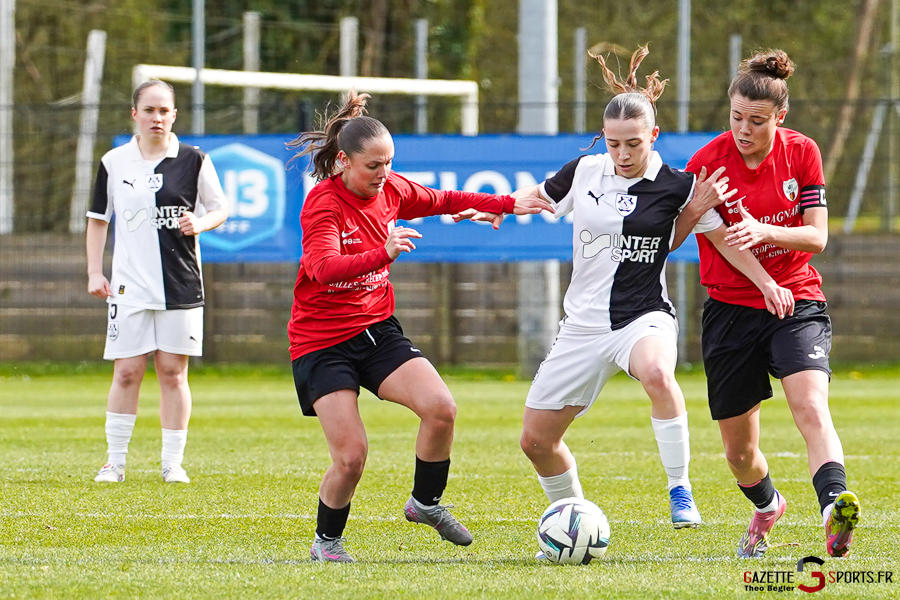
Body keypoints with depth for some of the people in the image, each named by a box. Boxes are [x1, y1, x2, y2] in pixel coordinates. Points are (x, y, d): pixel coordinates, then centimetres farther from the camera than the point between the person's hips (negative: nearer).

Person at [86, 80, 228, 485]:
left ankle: (173, 462, 9)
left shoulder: (193, 161, 1)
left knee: (172, 372, 1)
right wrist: (94, 273, 5)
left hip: (181, 283, -1)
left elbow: (220, 208, 9)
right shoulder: (114, 163, 5)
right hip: (129, 284, 1)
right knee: (126, 373, -2)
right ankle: (115, 461, 7)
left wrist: (200, 223, -13)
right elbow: (98, 219, 13)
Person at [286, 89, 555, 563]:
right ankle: (326, 541, 14)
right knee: (351, 456, -12)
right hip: (321, 341, -6)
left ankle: (426, 503, 8)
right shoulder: (323, 203, -19)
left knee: (440, 408, -16)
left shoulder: (391, 190, 1)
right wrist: (384, 253, -50)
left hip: (377, 329, 6)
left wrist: (508, 204, 18)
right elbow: (324, 268, -36)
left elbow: (442, 201, 22)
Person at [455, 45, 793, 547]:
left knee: (657, 373, -42)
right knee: (536, 440, 7)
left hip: (643, 317, -5)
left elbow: (723, 234, -1)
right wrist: (491, 208, 9)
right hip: (583, 325, 5)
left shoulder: (674, 186, -7)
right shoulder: (584, 172, 3)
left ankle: (680, 491, -28)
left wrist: (767, 283, -9)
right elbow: (538, 195, 22)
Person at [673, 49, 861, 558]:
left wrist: (764, 231, -25)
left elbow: (816, 236, -7)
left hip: (796, 302, -1)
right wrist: (695, 210, -23)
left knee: (812, 407, -28)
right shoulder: (708, 162, -6)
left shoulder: (802, 152, -4)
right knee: (739, 449, 9)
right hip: (731, 311, 1)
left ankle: (835, 506, -47)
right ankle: (767, 507, 41)